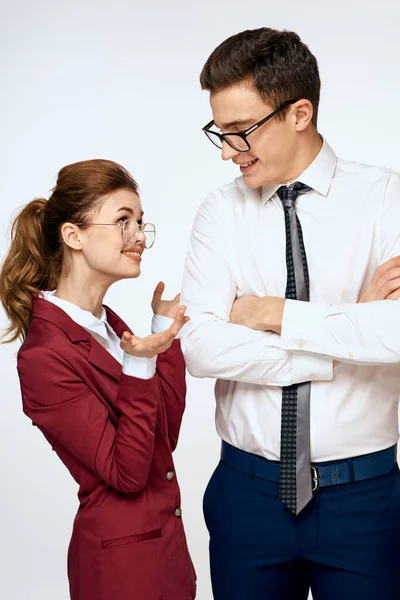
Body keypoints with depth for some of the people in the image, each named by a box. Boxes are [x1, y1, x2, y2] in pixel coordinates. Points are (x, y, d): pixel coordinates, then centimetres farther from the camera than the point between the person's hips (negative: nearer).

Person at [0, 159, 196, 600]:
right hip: (121, 561, -8)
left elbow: (165, 434, 1)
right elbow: (127, 473, -20)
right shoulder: (45, 355, -21)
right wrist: (140, 367, -29)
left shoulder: (106, 323, 4)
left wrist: (166, 331, -3)